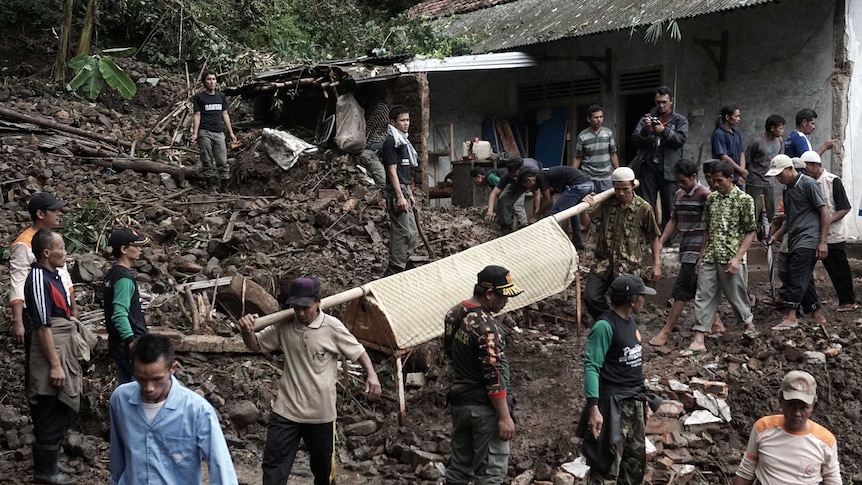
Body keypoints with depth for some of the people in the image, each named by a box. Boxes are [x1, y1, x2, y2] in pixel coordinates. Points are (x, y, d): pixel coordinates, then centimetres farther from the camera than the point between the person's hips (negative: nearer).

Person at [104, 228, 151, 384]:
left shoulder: (112, 274, 13)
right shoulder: (124, 277, -17)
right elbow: (120, 315, -25)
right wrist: (133, 344, -26)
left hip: (118, 342, 10)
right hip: (130, 343, -10)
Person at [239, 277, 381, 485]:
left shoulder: (332, 327, -12)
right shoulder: (284, 326, -4)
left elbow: (358, 351, -2)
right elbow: (255, 345, 5)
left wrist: (371, 374, -19)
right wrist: (247, 330, -17)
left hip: (321, 412, -2)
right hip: (286, 410, 2)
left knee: (323, 465, 18)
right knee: (273, 464, 1)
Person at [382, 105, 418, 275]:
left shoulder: (402, 141, 18)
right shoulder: (391, 142, -11)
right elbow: (392, 171, -17)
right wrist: (400, 197, -22)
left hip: (404, 191, 10)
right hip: (396, 192, -10)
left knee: (412, 233, 12)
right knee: (403, 233, -11)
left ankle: (394, 270, 18)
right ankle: (395, 272, -7)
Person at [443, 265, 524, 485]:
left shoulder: (454, 314, 4)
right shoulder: (487, 327, -23)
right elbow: (494, 377, -22)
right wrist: (504, 417, -18)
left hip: (459, 402, 9)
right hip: (485, 408, -9)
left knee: (459, 466, 17)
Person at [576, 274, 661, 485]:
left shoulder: (631, 321, 9)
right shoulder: (605, 326, -17)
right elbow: (591, 367, -21)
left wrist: (641, 395, 18)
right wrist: (593, 407, -28)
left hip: (635, 402, 9)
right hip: (613, 403, -9)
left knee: (636, 459, 15)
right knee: (607, 464, -7)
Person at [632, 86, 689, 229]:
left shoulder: (680, 120, 10)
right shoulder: (647, 118, 14)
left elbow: (681, 139, -6)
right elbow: (635, 139, 3)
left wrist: (664, 131, -19)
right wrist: (645, 130, -17)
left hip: (669, 170, -1)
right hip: (648, 168, 1)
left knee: (670, 209, 0)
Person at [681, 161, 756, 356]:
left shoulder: (744, 200, -7)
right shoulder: (711, 199, 9)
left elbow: (750, 232, -8)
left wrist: (737, 258, -15)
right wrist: (702, 255, 12)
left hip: (731, 260, -5)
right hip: (710, 258, 5)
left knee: (737, 296, 8)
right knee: (703, 297, 1)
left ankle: (749, 325, 34)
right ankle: (698, 341, 1)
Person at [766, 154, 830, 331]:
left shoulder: (808, 184, -7)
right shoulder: (787, 189, 17)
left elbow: (824, 212, -10)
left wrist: (823, 242, -14)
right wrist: (774, 237, 15)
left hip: (808, 240, -9)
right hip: (795, 241, 9)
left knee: (796, 278, -12)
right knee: (804, 280, 10)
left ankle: (790, 317, -12)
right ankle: (817, 315, 20)